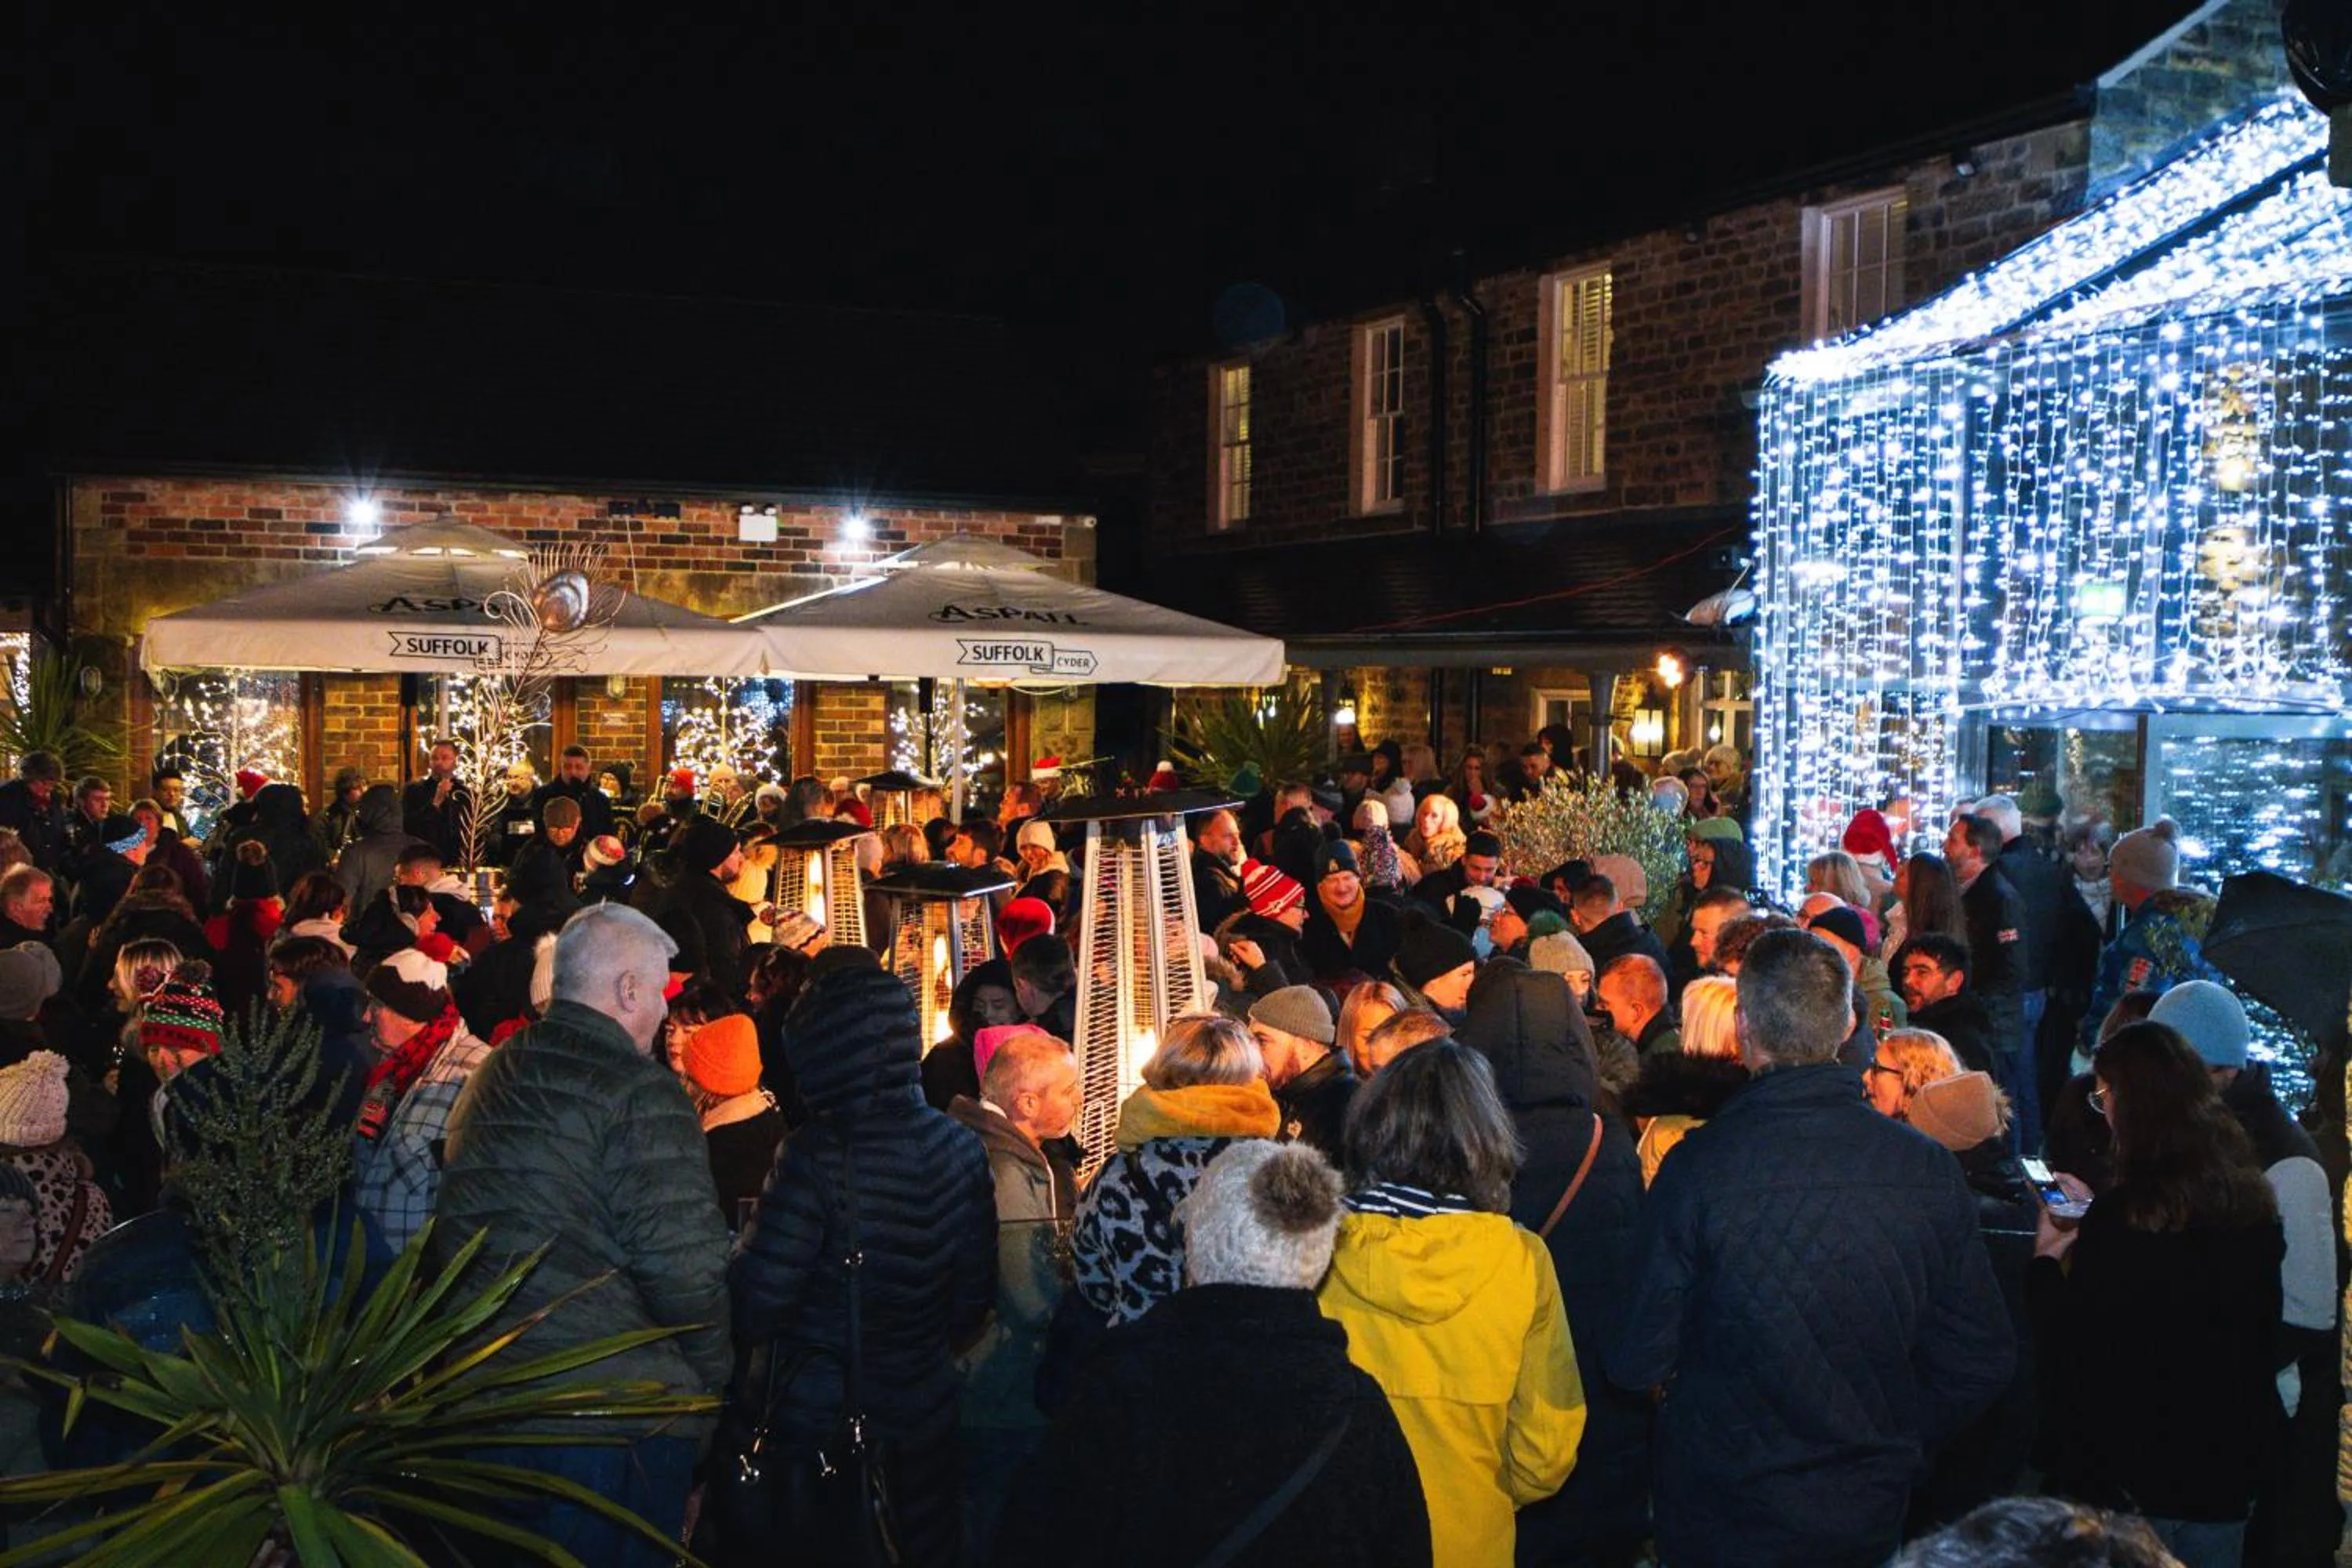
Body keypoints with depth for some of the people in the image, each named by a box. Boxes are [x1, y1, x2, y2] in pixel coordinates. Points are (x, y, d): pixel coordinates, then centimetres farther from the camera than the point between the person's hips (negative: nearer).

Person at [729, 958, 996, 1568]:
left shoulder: (818, 1156, -21)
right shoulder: (961, 1147, -3)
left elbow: (754, 1311, -20)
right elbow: (976, 1295, 6)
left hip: (816, 1426, -5)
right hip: (927, 1417, 5)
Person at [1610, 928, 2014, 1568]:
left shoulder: (1695, 1169, -22)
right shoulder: (1930, 1172, -12)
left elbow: (1639, 1364, -15)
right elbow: (1982, 1361, -4)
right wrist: (1896, 1444, 13)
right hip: (1870, 1515, 3)